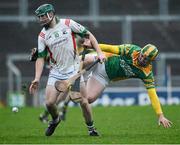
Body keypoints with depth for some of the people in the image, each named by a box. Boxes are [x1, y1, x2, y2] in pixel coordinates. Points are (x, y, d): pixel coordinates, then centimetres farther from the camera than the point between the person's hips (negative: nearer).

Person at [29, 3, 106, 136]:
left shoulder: (68, 24, -4)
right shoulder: (43, 35, 3)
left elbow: (88, 35, 2)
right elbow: (41, 58, 3)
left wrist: (99, 52, -6)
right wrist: (37, 79, -6)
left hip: (73, 69, -2)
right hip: (56, 72, 2)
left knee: (84, 102, -5)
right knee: (49, 103, -9)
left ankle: (91, 127, 16)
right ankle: (55, 119, 24)